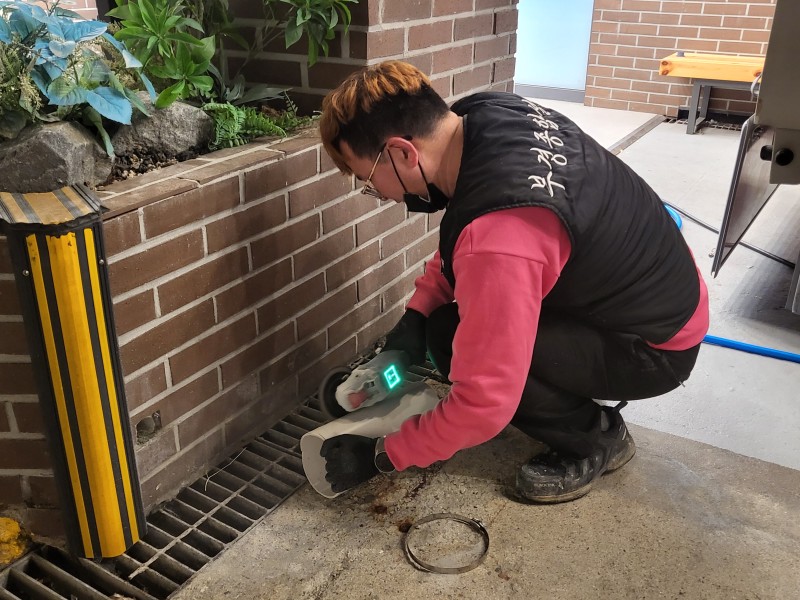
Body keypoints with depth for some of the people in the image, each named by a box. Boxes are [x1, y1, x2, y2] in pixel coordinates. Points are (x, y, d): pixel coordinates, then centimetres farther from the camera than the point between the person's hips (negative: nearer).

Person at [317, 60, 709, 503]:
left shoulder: (496, 239, -38)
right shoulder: (486, 114, -11)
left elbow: (483, 405, -32)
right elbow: (460, 240, 7)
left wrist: (380, 455, -17)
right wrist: (416, 314, -5)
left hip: (658, 345, -8)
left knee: (453, 339, -21)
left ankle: (594, 438, 1)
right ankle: (581, 393, 18)